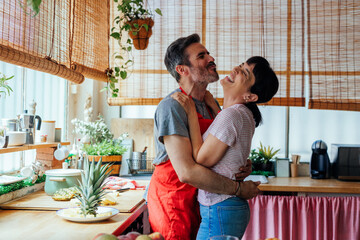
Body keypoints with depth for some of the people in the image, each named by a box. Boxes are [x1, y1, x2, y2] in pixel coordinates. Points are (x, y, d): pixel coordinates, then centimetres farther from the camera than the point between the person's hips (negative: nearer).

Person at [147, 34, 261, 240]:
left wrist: (243, 167, -7)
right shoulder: (172, 107, -21)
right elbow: (186, 172, -30)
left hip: (200, 199, 7)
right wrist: (238, 189, -21)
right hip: (172, 199, -7)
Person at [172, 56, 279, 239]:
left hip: (220, 212, -9)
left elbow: (201, 160, -16)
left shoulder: (231, 114, -20)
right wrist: (211, 104, 18)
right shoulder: (245, 114, 7)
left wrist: (191, 113, -13)